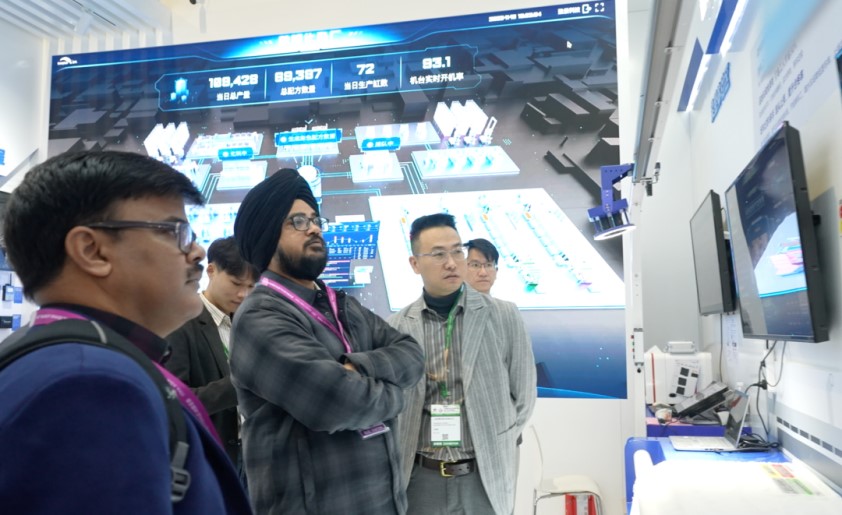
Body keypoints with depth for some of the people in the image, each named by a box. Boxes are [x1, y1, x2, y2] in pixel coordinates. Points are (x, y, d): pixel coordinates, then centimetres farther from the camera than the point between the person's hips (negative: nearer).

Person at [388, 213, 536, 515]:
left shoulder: (504, 316, -2)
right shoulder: (395, 327, -2)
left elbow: (522, 395, 4)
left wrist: (493, 450, 4)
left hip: (485, 479, 0)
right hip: (419, 479, 1)